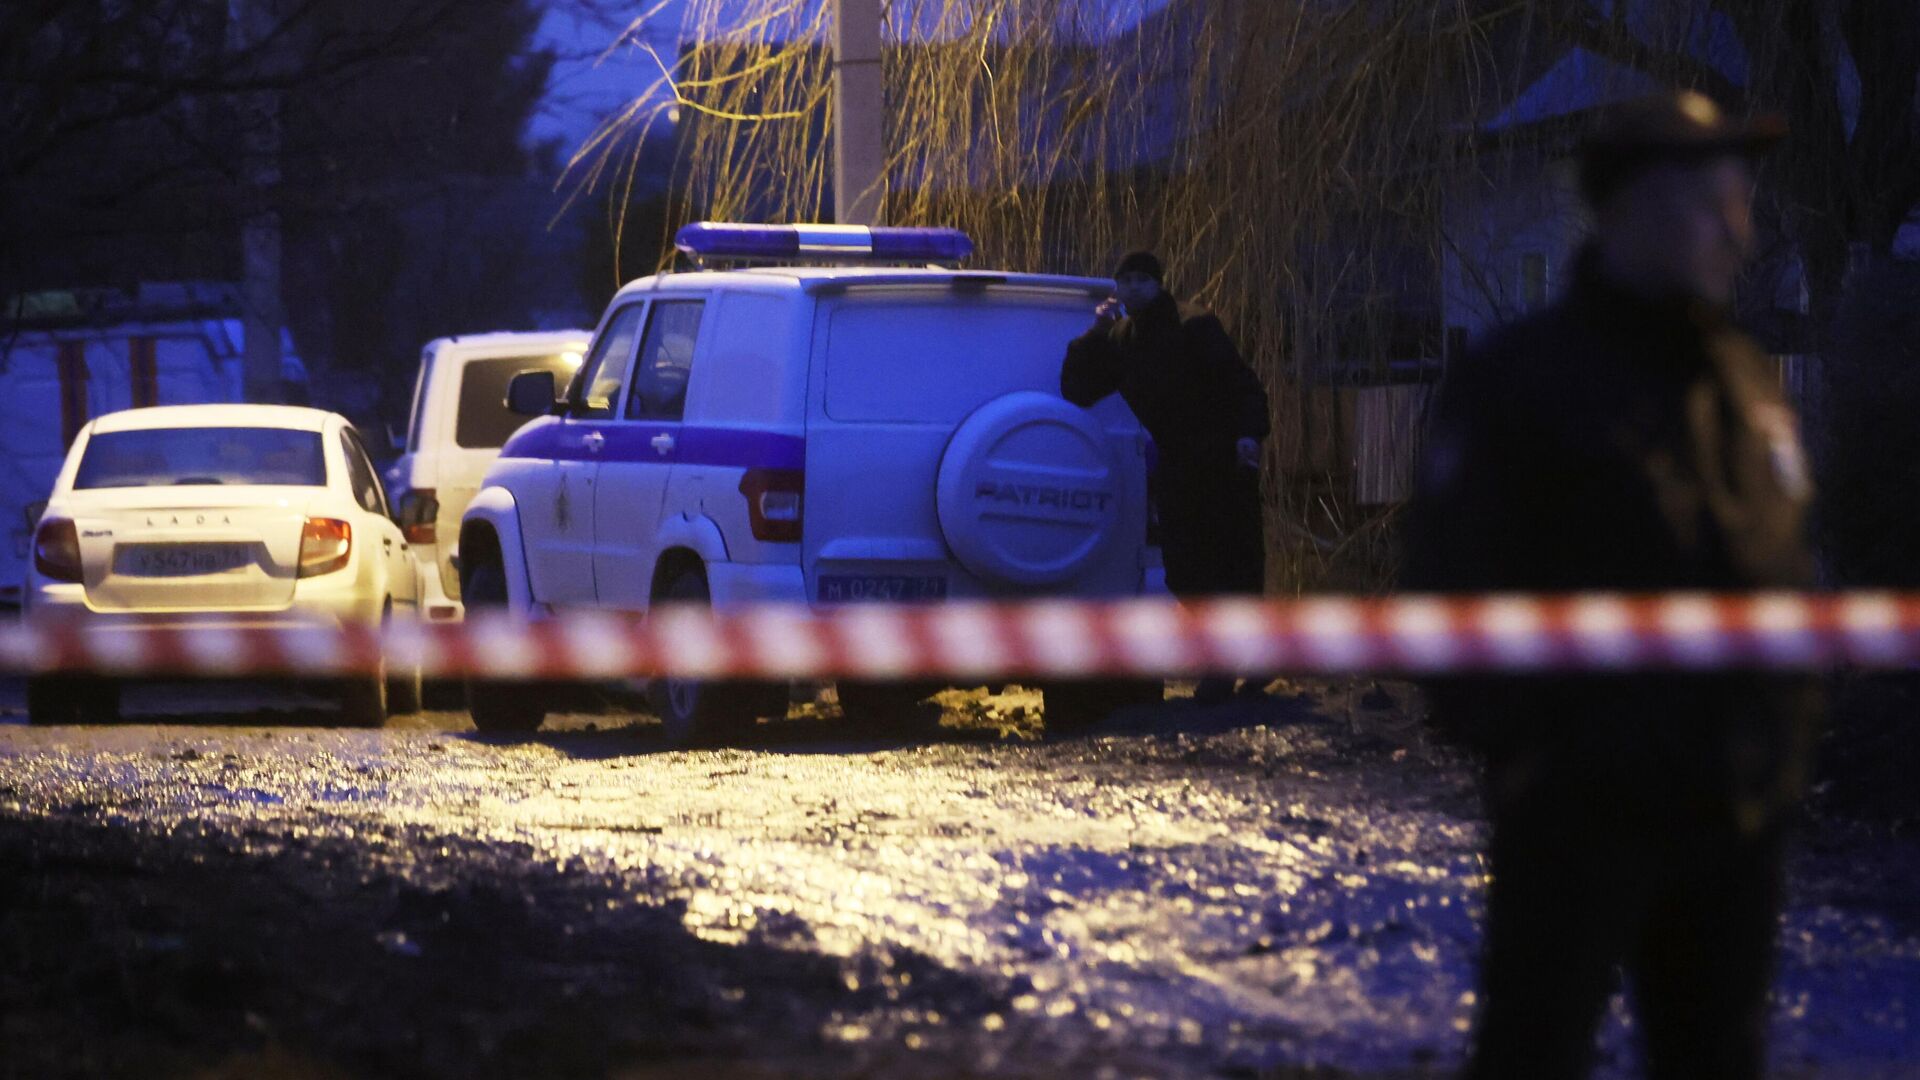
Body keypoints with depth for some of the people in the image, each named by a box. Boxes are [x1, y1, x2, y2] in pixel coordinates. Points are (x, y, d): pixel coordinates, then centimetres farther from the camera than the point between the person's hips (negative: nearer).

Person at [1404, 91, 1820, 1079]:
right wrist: (1518, 740, -12)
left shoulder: (1746, 382, 13)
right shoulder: (1524, 378, -7)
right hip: (1580, 810, -6)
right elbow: (1452, 582, -9)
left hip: (1735, 812, 6)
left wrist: (1788, 727, 10)